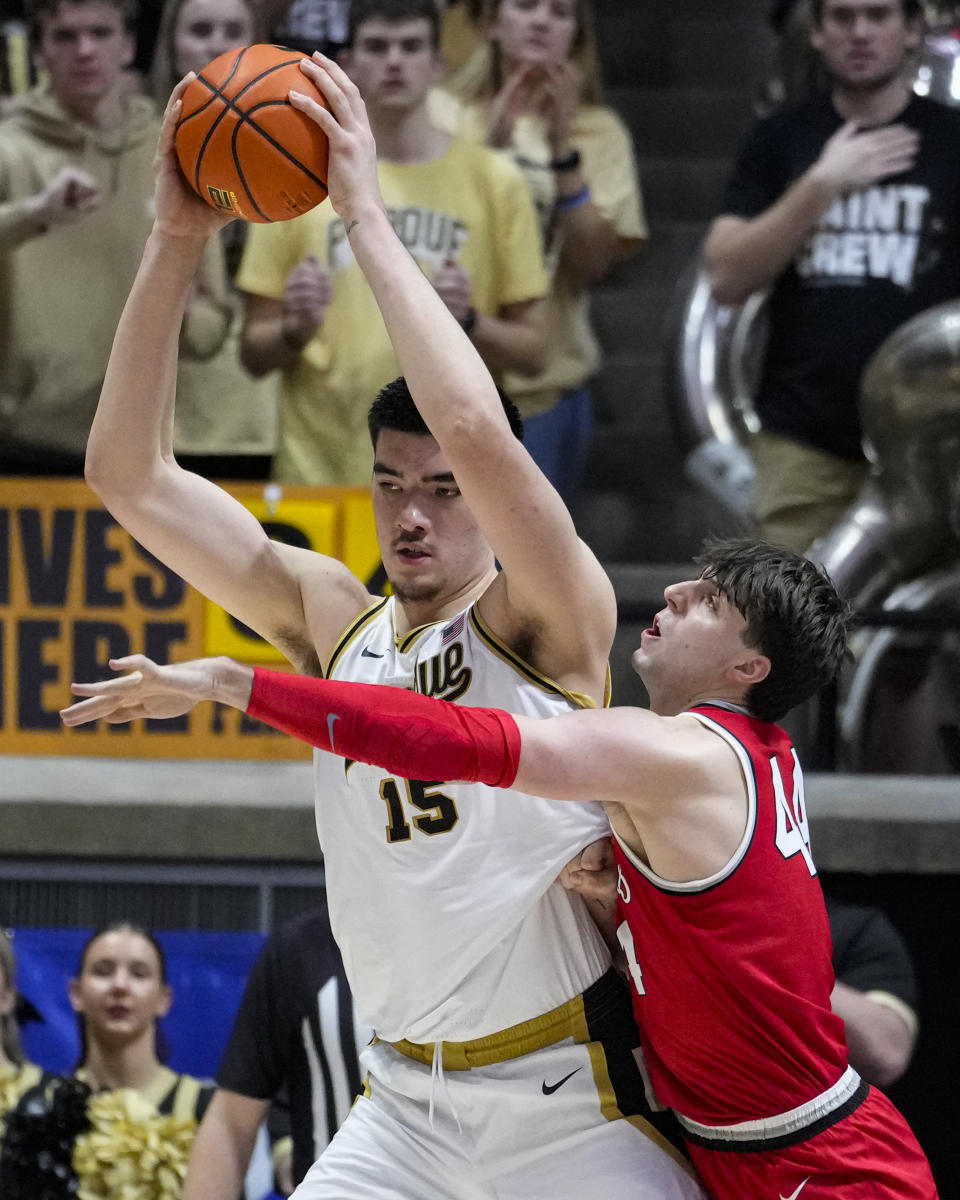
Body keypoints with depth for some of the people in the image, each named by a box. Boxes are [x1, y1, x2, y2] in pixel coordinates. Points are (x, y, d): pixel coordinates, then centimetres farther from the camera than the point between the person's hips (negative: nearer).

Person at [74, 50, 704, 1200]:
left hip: (568, 1106, -5)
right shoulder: (333, 621, 7)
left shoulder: (546, 622, -8)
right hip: (403, 1106, 5)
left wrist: (366, 214, -21)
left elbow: (478, 432, -27)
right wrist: (176, 240, -5)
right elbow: (127, 473, 4)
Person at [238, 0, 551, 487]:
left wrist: (469, 323, -12)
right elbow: (255, 353, 7)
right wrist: (295, 331, -13)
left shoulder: (493, 182, 6)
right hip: (322, 474, 0)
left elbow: (531, 351, 7)